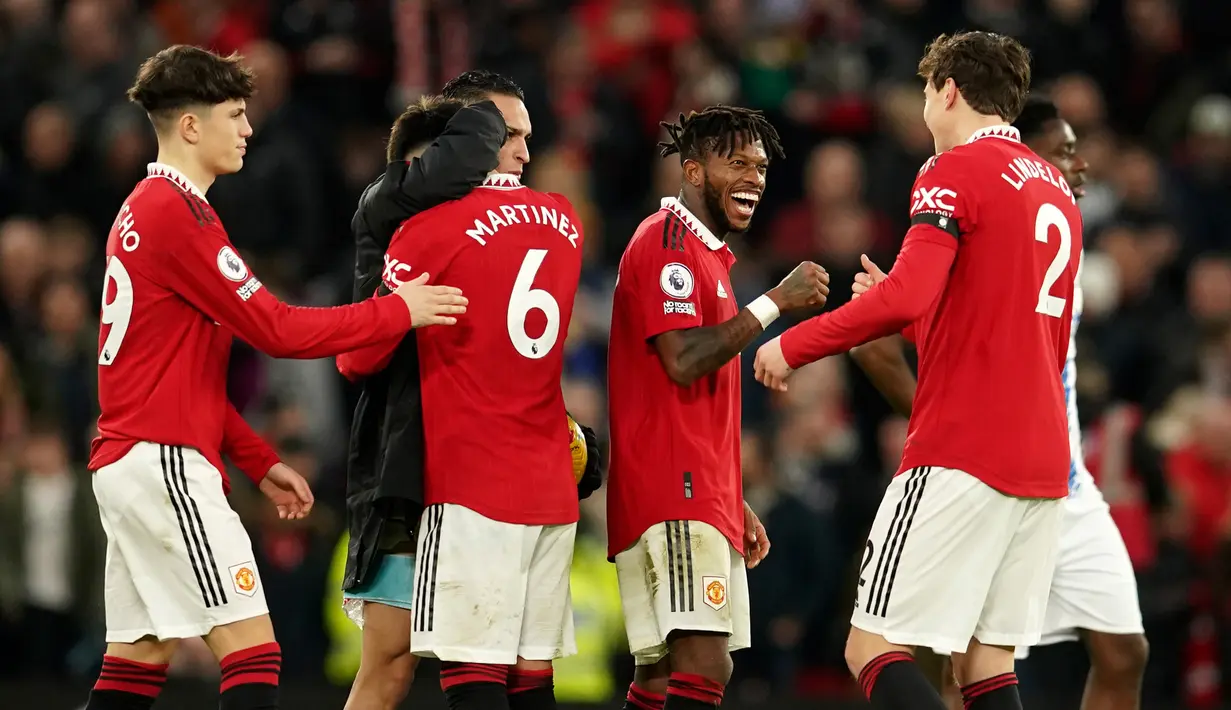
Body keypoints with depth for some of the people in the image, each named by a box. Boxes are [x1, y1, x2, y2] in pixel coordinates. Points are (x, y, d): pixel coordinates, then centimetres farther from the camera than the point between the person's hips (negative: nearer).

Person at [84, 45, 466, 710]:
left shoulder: (142, 209, 18)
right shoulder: (176, 212, -13)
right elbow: (275, 328, -14)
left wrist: (259, 461, 20)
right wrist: (396, 312, -7)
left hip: (125, 462, 10)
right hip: (166, 461, -10)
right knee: (252, 654, -12)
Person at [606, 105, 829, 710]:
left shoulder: (707, 252, 24)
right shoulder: (667, 241, -8)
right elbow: (682, 362, -20)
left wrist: (733, 502, 25)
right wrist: (774, 302, -15)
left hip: (701, 496, 10)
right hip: (674, 495, -10)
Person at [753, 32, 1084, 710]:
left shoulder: (957, 170, -7)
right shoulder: (1056, 188, 18)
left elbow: (905, 298, -20)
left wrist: (792, 344, -9)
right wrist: (900, 309, 30)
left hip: (960, 457, -8)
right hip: (1042, 462, 8)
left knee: (874, 649, -6)